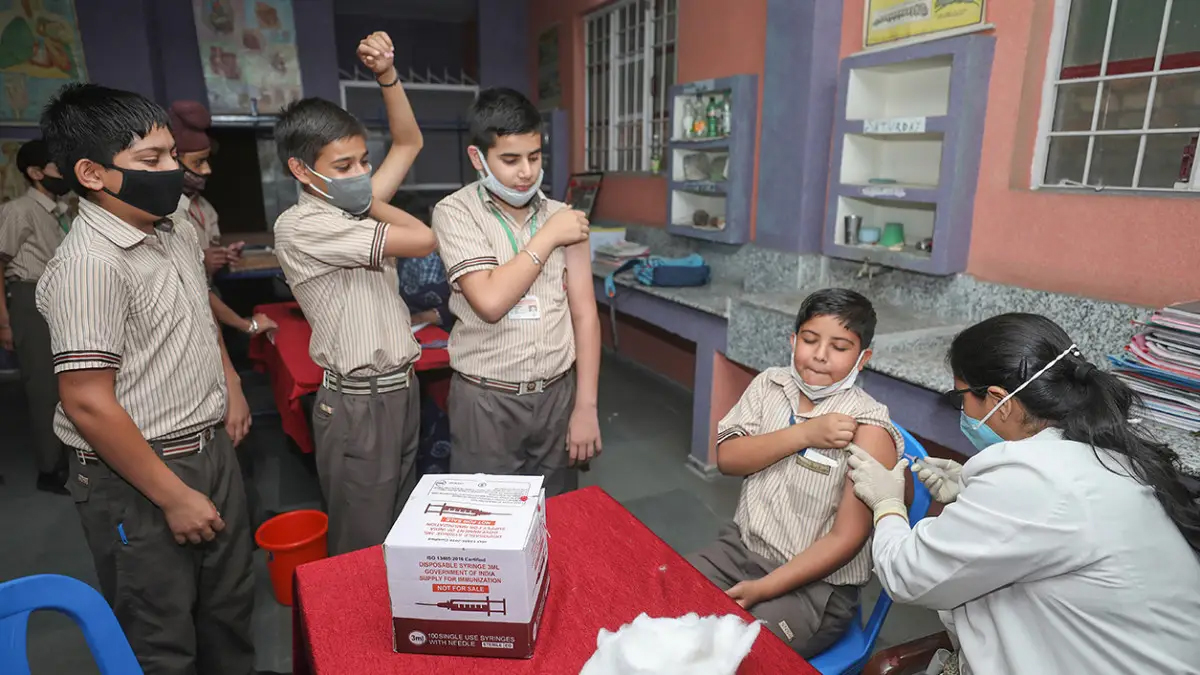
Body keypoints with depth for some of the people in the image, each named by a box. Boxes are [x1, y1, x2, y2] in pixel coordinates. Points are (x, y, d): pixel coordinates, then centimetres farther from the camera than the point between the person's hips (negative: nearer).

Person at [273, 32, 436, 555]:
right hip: (357, 404, -8)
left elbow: (408, 143, 14)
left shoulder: (354, 205, 8)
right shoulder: (300, 227, -17)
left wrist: (387, 74, 3)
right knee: (363, 550, 6)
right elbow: (422, 240, -19)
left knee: (400, 532, 20)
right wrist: (372, 204, -4)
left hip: (400, 389, 8)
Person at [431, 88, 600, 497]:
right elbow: (490, 301, -20)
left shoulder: (563, 217, 3)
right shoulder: (455, 213, -6)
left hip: (558, 393, 3)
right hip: (487, 401, -3)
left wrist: (586, 406, -1)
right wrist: (547, 237, -11)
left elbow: (584, 314, 2)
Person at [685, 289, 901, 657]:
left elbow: (847, 538, -17)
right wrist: (803, 434, -21)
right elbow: (727, 457, -9)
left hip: (815, 584, -5)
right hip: (740, 547, 5)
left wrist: (762, 589, -20)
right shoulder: (769, 384, -1)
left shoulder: (867, 428, -16)